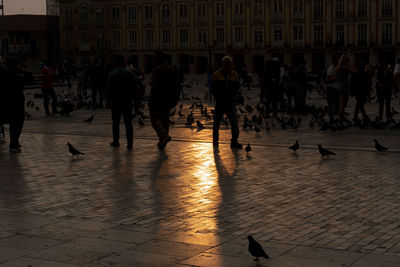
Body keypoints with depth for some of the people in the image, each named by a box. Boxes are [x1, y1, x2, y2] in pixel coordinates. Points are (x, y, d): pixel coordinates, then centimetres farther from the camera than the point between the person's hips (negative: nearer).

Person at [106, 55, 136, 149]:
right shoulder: (129, 74, 1)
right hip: (127, 102, 2)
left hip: (116, 102, -2)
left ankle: (116, 141, 16)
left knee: (116, 122, 10)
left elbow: (109, 88, -9)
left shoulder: (112, 74, -9)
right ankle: (130, 142, -5)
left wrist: (109, 99, 3)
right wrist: (130, 97, 12)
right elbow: (134, 87, 4)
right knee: (128, 122, 3)